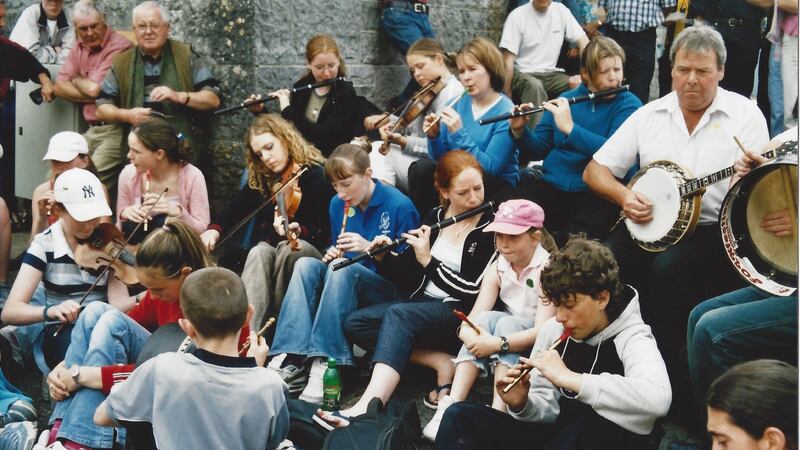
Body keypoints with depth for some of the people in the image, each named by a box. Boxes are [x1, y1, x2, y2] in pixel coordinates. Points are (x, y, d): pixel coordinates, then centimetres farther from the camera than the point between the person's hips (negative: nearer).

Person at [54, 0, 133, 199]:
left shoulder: (119, 46, -13)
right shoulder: (79, 48, 13)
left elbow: (94, 88, -18)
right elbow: (60, 87, 5)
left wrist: (76, 80, 4)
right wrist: (93, 95, -10)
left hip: (115, 129, -8)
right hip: (92, 130, 8)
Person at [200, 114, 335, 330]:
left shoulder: (316, 175, -10)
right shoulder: (260, 179, 8)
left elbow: (326, 232, -14)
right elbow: (236, 209, 3)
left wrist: (298, 230, -34)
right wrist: (214, 229, -17)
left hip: (311, 249, -4)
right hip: (271, 243, 4)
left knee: (287, 249, -36)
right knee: (259, 253, -31)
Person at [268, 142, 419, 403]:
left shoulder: (400, 206, -11)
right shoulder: (337, 205, 7)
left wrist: (370, 249, -22)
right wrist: (332, 254, -4)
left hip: (387, 293, -6)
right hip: (344, 288, 6)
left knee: (344, 270, -33)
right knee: (306, 265, -21)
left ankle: (325, 364, -37)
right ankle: (292, 361, -32)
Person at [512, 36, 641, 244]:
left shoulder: (628, 105, 0)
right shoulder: (564, 100, 13)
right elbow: (538, 150, 13)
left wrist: (569, 128, -21)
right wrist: (520, 131, -7)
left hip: (597, 193, -3)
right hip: (552, 186, 3)